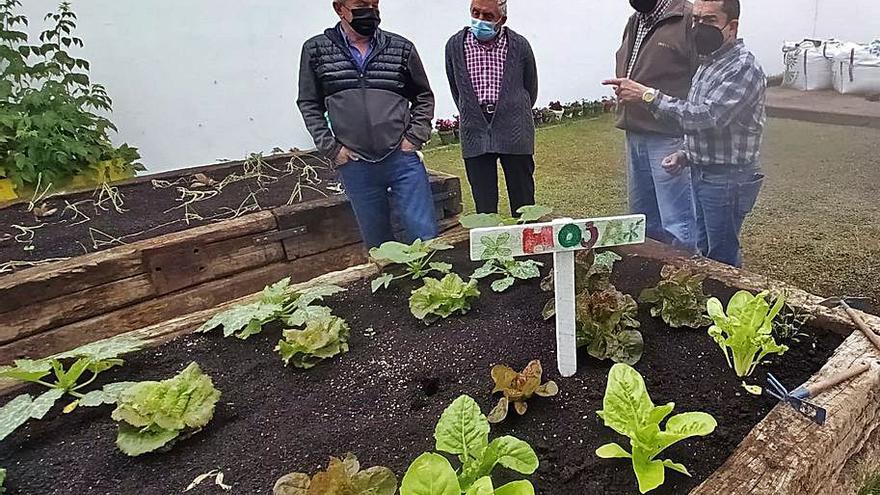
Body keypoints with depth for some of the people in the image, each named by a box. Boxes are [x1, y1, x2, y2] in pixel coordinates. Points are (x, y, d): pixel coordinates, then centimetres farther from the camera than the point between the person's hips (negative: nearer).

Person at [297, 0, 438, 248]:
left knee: (425, 237, 1)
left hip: (402, 157, 0)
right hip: (354, 165, 1)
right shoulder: (316, 50, 3)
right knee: (377, 244, 12)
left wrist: (414, 138, 0)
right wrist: (331, 148, -1)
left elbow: (424, 97, 12)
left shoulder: (401, 47, 3)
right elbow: (309, 104, 8)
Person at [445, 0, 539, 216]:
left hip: (515, 135, -1)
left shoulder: (519, 45, -1)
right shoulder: (455, 45, 2)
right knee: (484, 207, 3)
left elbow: (531, 89, 13)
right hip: (474, 135, 1)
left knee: (523, 204, 4)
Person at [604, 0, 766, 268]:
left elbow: (706, 116, -29)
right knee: (705, 251, 18)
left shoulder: (743, 68, -17)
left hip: (727, 179, -9)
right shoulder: (709, 63, 13)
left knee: (722, 260, 1)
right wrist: (685, 154, 4)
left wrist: (648, 95, -30)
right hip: (702, 174, 9)